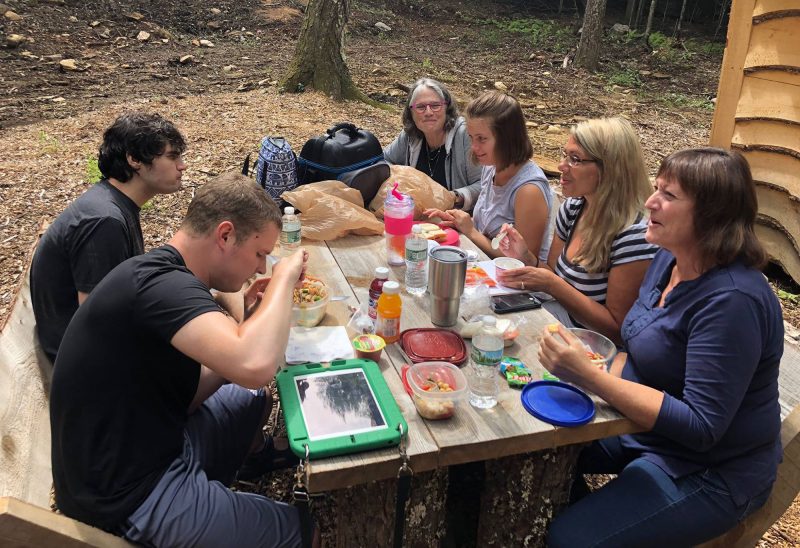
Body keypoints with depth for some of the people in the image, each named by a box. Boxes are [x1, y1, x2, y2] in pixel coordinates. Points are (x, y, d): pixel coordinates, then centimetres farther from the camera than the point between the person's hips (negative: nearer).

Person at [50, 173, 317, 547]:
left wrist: (250, 321, -1)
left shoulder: (160, 277, 5)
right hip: (127, 498, -9)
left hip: (149, 446, 10)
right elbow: (255, 367, -42)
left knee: (252, 399, 24)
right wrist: (284, 278, -24)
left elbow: (183, 397, 6)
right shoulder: (162, 284, -26)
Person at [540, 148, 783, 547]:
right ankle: (583, 510, 28)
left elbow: (700, 427, -30)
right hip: (643, 423, 8)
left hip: (710, 471, -8)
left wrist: (590, 377, -35)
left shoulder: (732, 301, -28)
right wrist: (602, 387, -7)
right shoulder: (668, 259, -1)